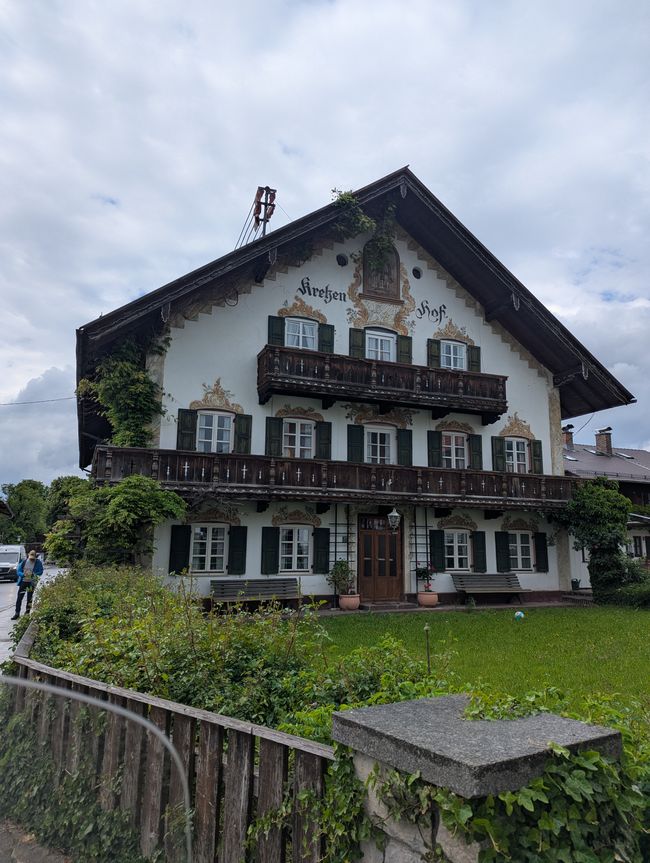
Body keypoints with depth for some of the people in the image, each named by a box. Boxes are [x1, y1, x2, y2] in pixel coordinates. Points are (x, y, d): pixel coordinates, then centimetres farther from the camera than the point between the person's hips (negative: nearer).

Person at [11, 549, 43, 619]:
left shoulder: (38, 563, -7)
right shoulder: (24, 561, -4)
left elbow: (40, 572, -7)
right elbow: (18, 571, -1)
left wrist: (34, 575, -26)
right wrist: (23, 574, -22)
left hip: (31, 583, -2)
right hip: (23, 582, 2)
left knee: (29, 598, 6)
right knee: (19, 598, 2)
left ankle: (27, 613, 17)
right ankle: (17, 613, 11)